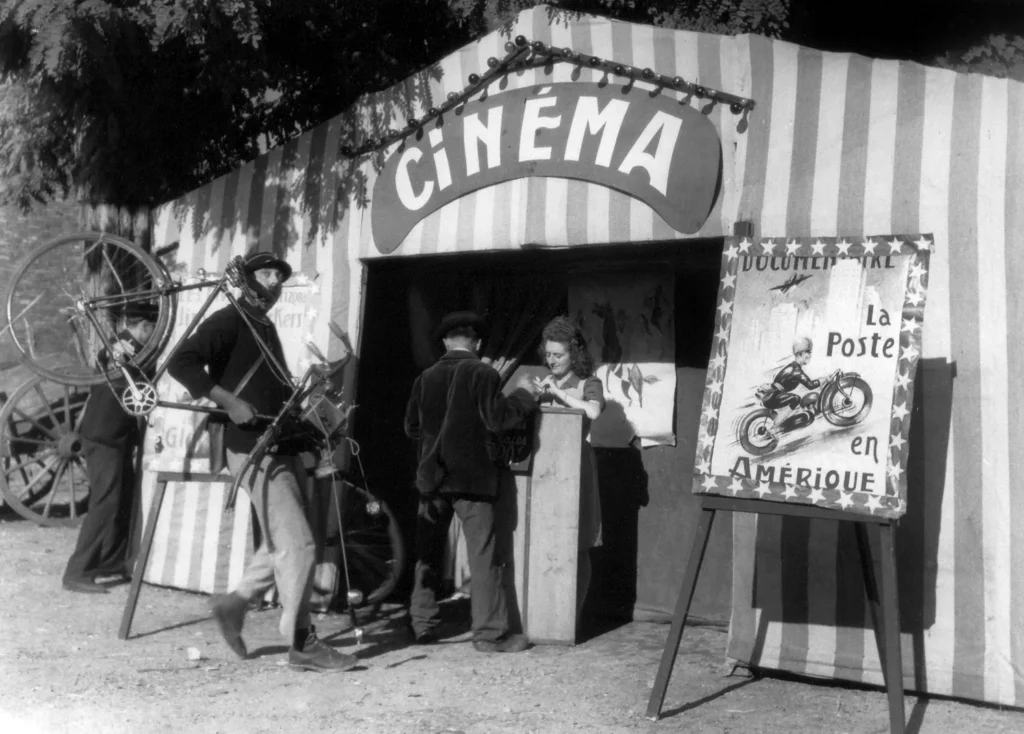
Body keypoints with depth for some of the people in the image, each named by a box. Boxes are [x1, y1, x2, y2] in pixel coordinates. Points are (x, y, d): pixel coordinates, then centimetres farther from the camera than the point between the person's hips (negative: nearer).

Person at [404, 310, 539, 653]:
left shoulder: (426, 377, 6)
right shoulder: (483, 374, -8)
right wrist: (523, 395, 1)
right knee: (485, 555, 1)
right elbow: (497, 419, -12)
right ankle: (490, 632, 2)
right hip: (472, 477, -4)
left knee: (428, 553, 13)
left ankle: (422, 624, 18)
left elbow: (412, 427, 11)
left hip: (432, 477, 5)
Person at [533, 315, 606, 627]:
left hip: (574, 464, -4)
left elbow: (593, 412, -18)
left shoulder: (588, 384, 2)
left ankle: (573, 614, 6)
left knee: (576, 546, -1)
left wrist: (558, 392, -14)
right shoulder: (544, 383, 16)